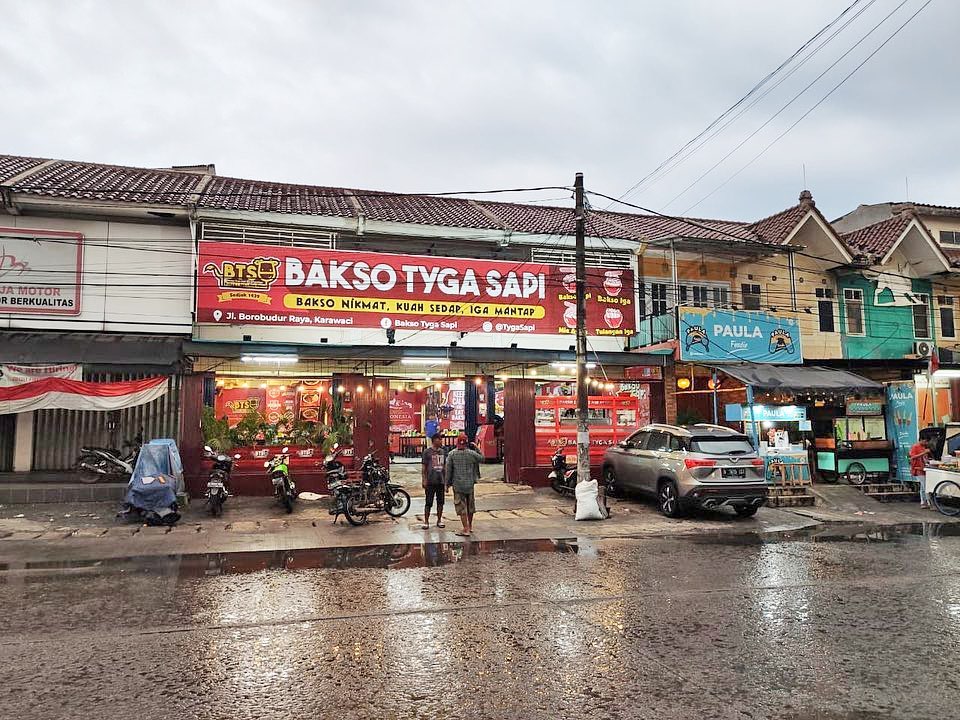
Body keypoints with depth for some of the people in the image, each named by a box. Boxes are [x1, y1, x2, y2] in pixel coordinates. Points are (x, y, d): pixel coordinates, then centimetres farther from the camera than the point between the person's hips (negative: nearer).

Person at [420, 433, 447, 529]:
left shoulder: (443, 452, 12)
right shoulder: (427, 452, -4)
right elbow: (423, 467, -3)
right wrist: (424, 480, -9)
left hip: (441, 481, 5)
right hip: (430, 482, -5)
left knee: (440, 502, 9)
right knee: (428, 502, -2)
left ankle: (439, 520, 21)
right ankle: (426, 522, 7)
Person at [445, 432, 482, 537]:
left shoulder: (451, 454, -7)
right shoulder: (471, 453, -4)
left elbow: (448, 470, -6)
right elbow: (482, 459, 12)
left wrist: (448, 483, 2)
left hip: (457, 485, -2)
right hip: (470, 483, 2)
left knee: (461, 507, 1)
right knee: (470, 506, 17)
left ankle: (466, 529, -2)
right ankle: (470, 526, 30)